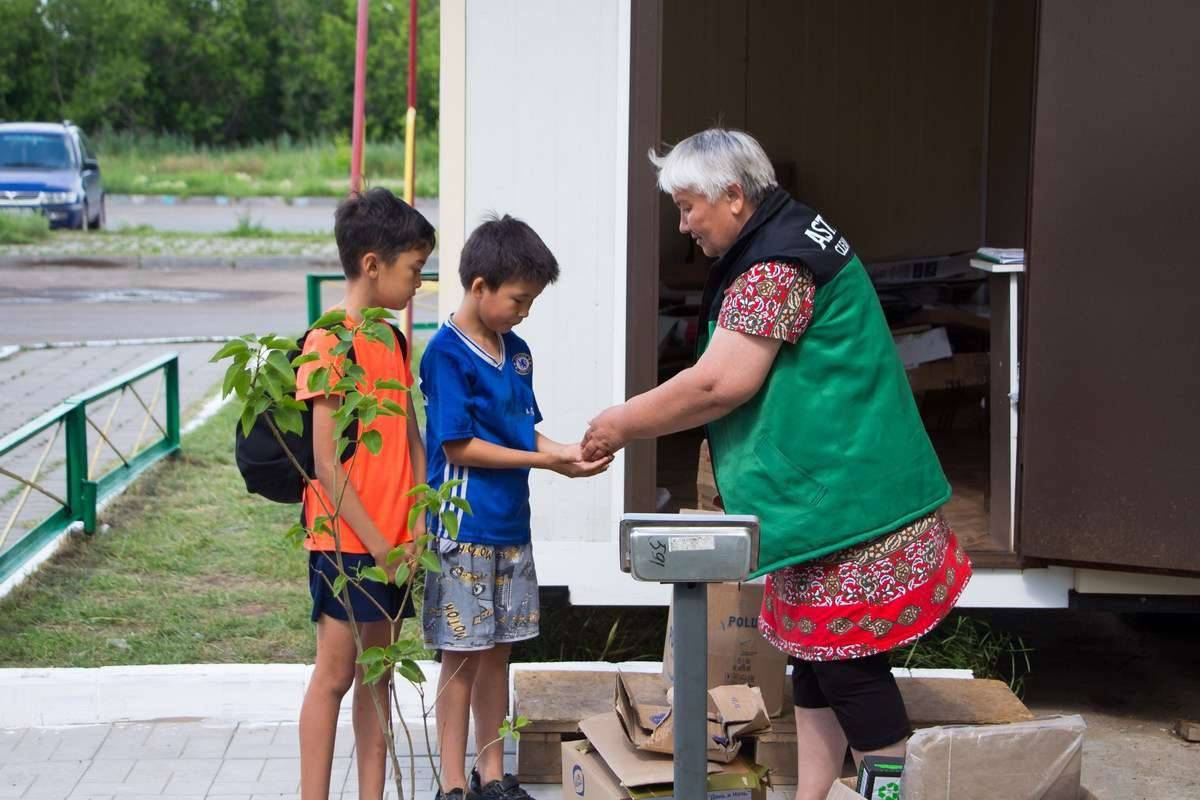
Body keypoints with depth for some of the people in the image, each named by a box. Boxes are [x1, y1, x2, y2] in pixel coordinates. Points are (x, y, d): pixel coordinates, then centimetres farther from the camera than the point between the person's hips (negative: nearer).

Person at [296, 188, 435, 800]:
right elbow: (326, 463, -16)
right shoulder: (329, 342, -13)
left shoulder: (391, 340, 13)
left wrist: (418, 522, 3)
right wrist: (376, 542, -15)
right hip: (345, 540, -8)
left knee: (377, 673, 11)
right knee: (335, 674, -3)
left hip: (392, 540, 8)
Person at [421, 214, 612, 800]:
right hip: (464, 527, -7)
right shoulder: (447, 353, -13)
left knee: (496, 653, 13)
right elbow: (458, 446, -16)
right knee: (462, 657, 0)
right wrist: (545, 461, -17)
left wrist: (566, 452, -4)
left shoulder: (516, 351, 10)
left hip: (511, 526, 7)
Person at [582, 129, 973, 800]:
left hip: (845, 498, -11)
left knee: (847, 664, -5)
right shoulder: (791, 237, 16)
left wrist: (624, 424, -9)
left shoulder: (773, 265, -17)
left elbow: (721, 384, -21)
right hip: (827, 496, 11)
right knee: (818, 655, 13)